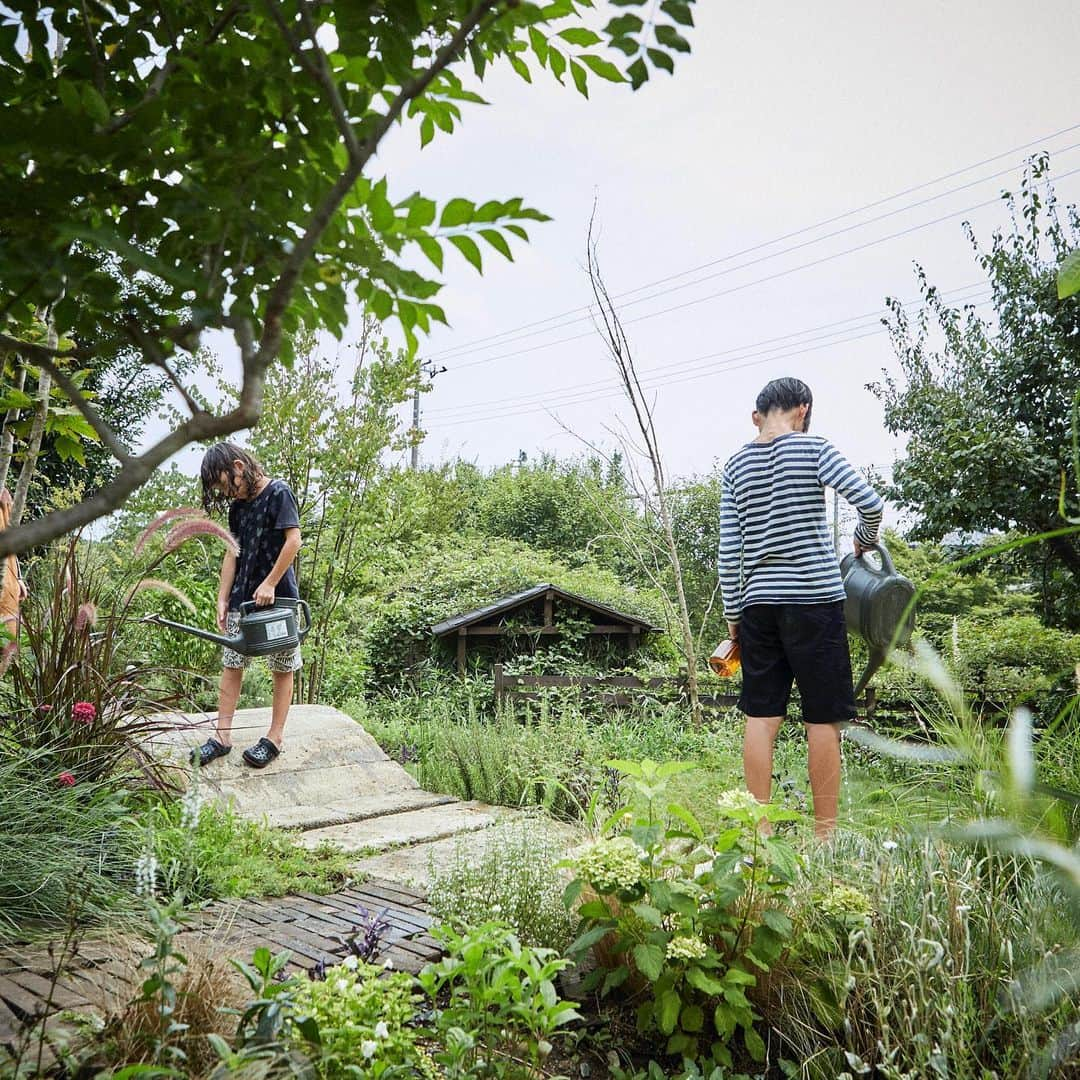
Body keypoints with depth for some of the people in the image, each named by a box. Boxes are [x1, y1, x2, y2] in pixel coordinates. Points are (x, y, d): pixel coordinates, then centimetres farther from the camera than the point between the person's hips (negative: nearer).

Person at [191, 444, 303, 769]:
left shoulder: (278, 492, -10)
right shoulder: (237, 505, 11)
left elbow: (293, 540, -16)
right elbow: (233, 553, 11)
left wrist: (269, 585, -15)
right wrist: (223, 599, 6)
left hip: (278, 597, -7)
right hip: (242, 598, 7)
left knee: (282, 668, 4)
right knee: (231, 665, 7)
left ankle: (275, 737, 12)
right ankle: (223, 736, 14)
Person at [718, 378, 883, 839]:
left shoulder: (735, 466, 9)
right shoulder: (812, 448, -2)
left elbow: (729, 550, 6)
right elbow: (869, 502, -12)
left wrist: (732, 614, 11)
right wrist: (865, 541, 10)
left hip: (759, 603, 4)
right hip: (815, 598, -4)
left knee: (761, 716, 6)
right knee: (823, 718, 4)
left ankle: (760, 829, 10)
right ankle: (825, 831, 12)